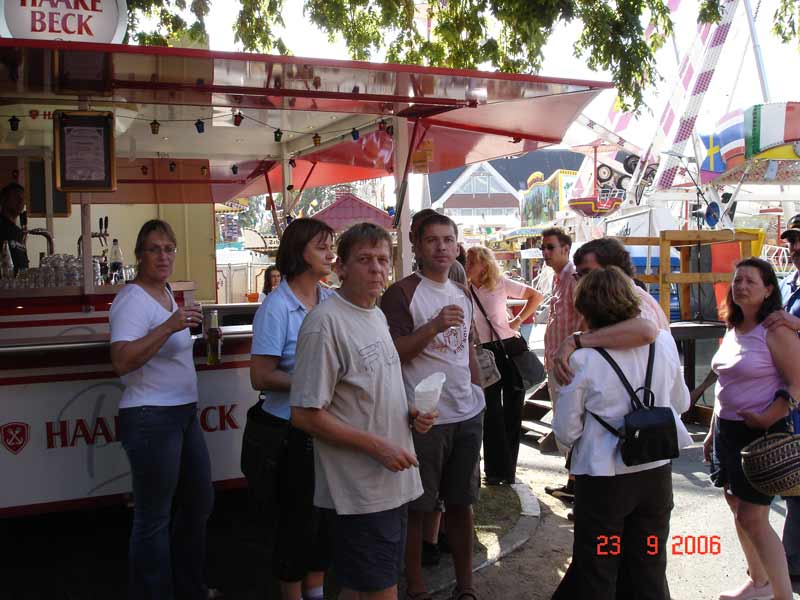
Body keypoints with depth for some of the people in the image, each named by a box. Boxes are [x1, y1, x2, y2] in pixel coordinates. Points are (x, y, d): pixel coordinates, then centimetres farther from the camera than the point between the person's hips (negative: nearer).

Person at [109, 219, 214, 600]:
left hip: (184, 412, 10)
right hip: (150, 418, -10)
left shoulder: (166, 293, 13)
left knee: (199, 503, 19)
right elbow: (121, 361, -29)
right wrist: (169, 327, -34)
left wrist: (195, 334, 16)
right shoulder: (133, 300, -15)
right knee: (154, 520, 0)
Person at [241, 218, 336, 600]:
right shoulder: (276, 307, -15)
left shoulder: (332, 301, 2)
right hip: (287, 432, -6)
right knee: (295, 519, 10)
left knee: (326, 514, 17)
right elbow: (261, 377, -17)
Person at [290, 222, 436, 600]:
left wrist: (411, 415, 3)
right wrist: (377, 446, -20)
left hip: (394, 481, 9)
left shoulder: (377, 315, 12)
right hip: (361, 493, -8)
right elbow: (305, 414, -19)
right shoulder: (325, 323, -17)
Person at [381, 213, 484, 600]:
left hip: (468, 414, 6)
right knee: (417, 507, 5)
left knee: (462, 502, 16)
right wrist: (434, 326, -25)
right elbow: (392, 353, -15)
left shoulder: (462, 294, 12)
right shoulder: (402, 293, -10)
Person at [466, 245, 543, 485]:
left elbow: (536, 296, 6)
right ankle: (497, 470, 13)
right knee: (492, 413, 1)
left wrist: (518, 320, 1)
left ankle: (508, 470, 20)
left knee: (513, 411, 6)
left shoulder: (501, 284, -2)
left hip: (511, 349, 1)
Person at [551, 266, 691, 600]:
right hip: (657, 472, 4)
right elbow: (681, 403, 8)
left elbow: (566, 432, -10)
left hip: (604, 477, -4)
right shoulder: (664, 341, -6)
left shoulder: (582, 359, -18)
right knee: (650, 569, 19)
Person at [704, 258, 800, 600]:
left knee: (753, 518, -7)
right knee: (737, 508, 15)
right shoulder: (733, 329, 10)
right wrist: (713, 431, 17)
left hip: (760, 432, -8)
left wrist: (765, 419, -23)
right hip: (727, 429, 8)